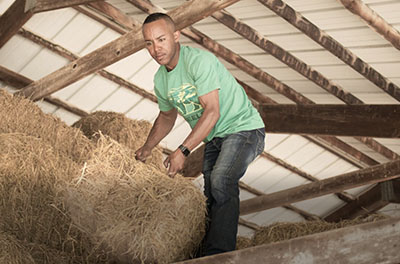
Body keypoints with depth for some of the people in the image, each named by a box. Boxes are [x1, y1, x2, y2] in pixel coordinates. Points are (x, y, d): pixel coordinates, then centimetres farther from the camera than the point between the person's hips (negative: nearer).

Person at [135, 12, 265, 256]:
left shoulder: (199, 60, -22)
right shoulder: (161, 79, 4)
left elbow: (212, 112, -28)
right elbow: (167, 117, 23)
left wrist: (183, 152, -30)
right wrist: (147, 149, 16)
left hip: (243, 127, -9)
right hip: (214, 138, 9)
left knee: (221, 181, -30)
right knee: (211, 196, 9)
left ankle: (219, 253, -30)